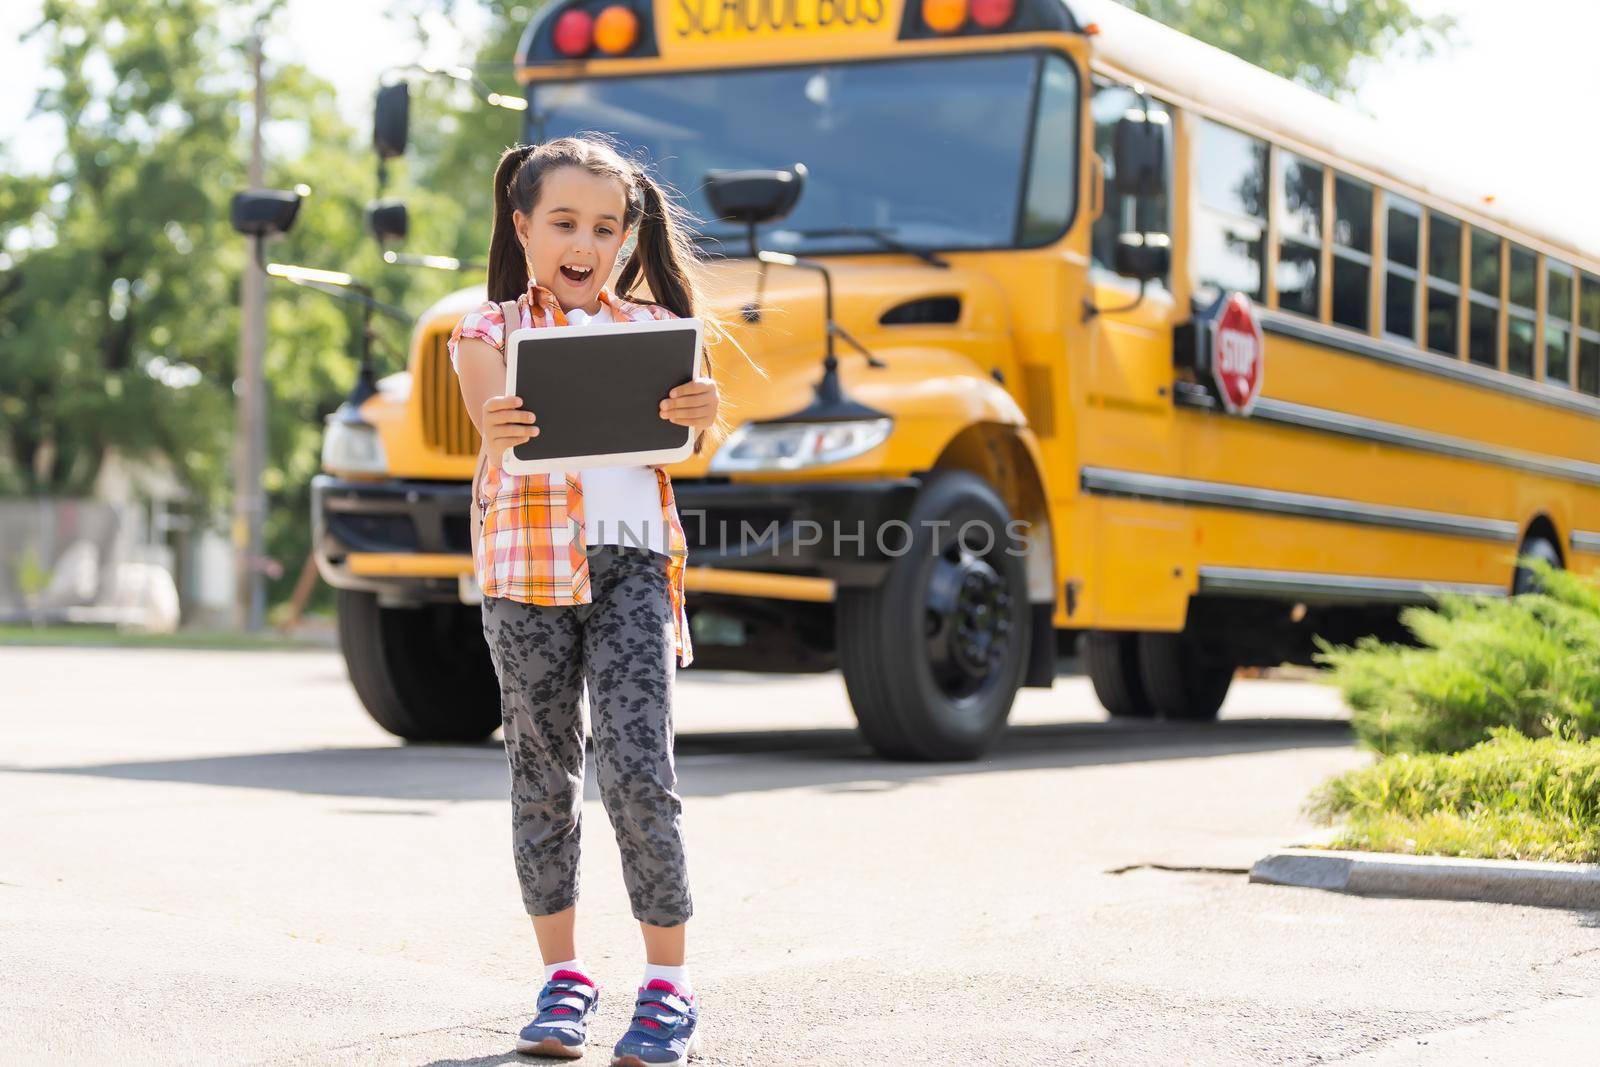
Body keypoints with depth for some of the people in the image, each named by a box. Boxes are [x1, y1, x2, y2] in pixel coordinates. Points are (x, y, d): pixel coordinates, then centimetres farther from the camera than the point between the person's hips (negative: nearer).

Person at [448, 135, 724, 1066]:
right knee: (544, 773, 7)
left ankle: (669, 984, 1)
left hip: (632, 559, 0)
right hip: (528, 568, 0)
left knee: (639, 772, -7)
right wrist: (500, 432, -39)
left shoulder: (651, 329, 9)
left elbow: (679, 442, -5)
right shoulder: (490, 330, 6)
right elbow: (496, 419, -14)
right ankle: (564, 976, 19)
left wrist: (704, 415, -30)